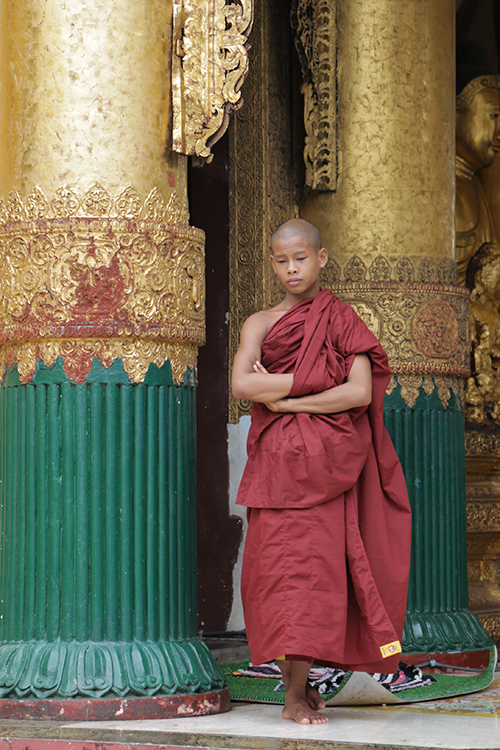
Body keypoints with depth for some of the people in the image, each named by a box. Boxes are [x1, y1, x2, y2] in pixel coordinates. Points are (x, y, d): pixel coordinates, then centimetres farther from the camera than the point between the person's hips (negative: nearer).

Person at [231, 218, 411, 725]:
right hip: (276, 463, 2)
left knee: (312, 565, -8)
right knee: (275, 566, -5)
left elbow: (361, 393, -8)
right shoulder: (261, 324, 11)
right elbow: (242, 384, -7)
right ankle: (294, 683, 2)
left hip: (326, 465, -2)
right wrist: (317, 381, -9)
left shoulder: (344, 322, 7)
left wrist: (284, 398, -8)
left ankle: (297, 694, -4)